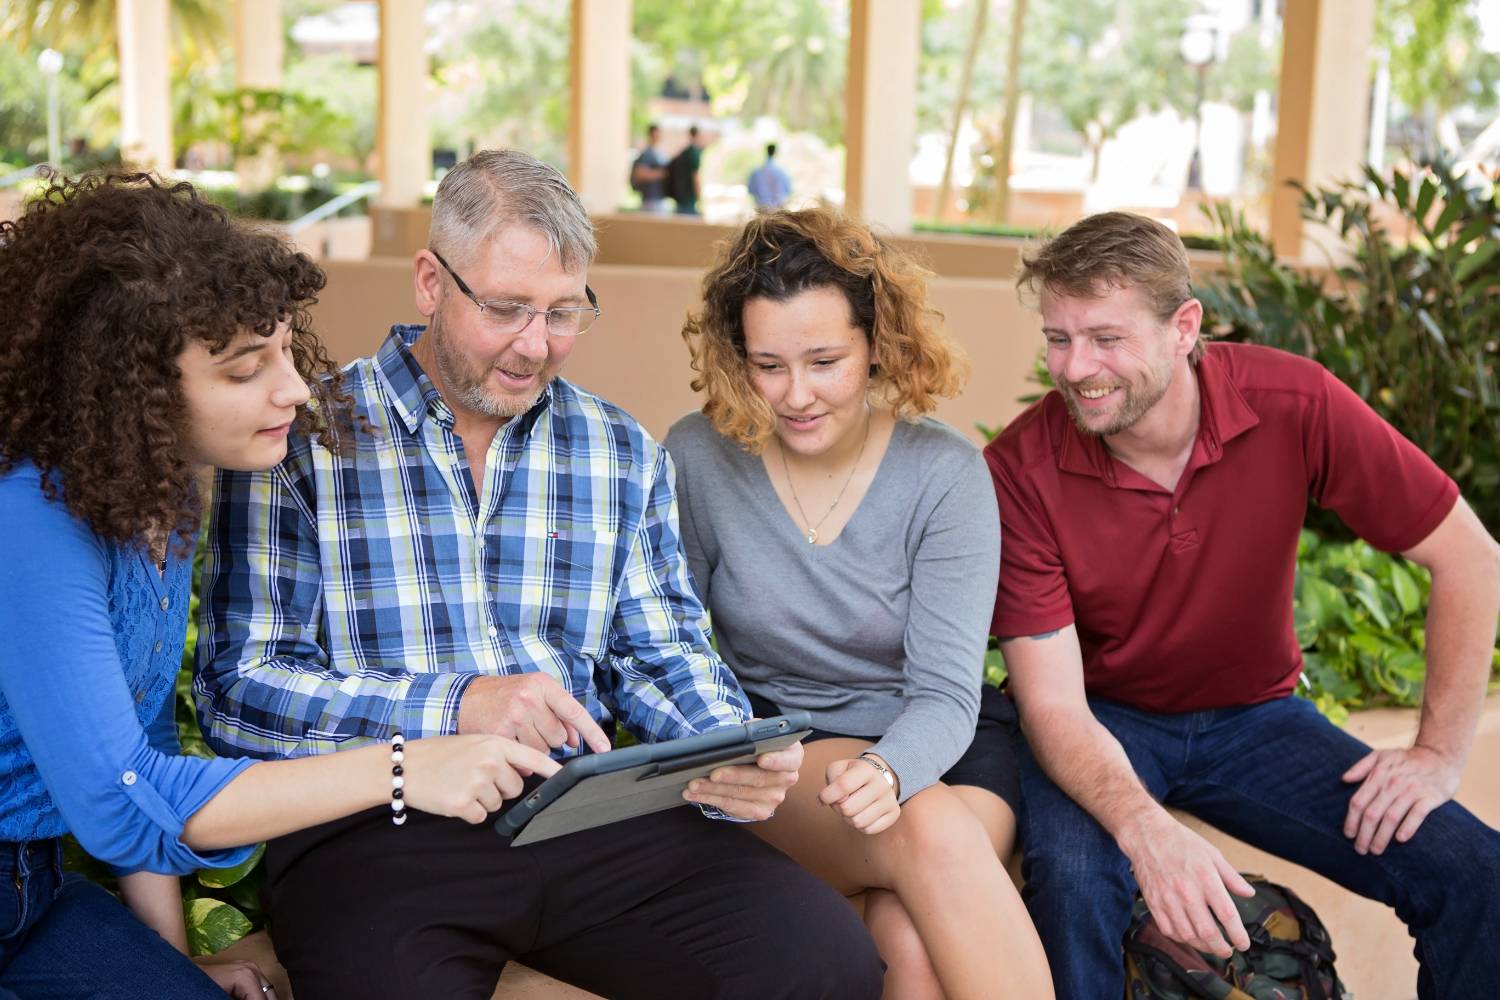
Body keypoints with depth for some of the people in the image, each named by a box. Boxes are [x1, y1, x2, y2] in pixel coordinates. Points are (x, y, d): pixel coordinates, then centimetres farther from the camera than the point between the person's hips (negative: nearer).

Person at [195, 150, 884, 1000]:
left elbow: (662, 656, 15)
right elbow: (238, 687, -6)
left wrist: (733, 760, -8)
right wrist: (454, 707, -18)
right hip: (377, 825, -4)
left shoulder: (624, 455, 13)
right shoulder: (302, 441, 0)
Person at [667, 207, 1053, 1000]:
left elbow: (945, 694, -13)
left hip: (932, 745, 0)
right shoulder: (697, 457, -7)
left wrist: (889, 771, -36)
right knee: (932, 834, -33)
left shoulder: (945, 473, -9)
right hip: (770, 751, 0)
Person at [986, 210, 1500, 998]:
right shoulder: (1021, 469, -22)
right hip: (1101, 721, -2)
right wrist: (1145, 828, -40)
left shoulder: (1294, 405, -19)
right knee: (1070, 871, -34)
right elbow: (1052, 703, -22)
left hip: (1254, 715, 2)